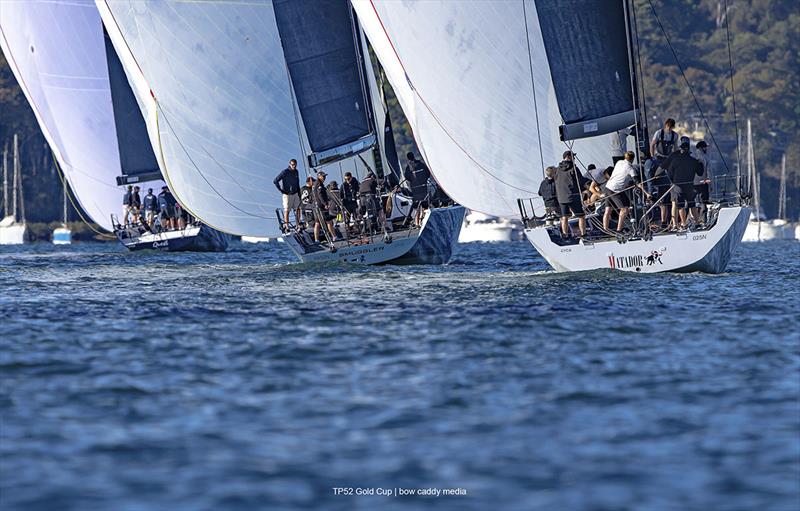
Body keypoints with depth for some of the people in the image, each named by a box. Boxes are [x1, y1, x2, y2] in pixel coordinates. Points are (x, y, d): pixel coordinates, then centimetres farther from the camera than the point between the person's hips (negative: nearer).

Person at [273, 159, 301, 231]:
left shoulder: (296, 172, 9)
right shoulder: (285, 172, -11)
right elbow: (275, 181, -13)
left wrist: (299, 194, 13)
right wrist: (281, 190, -12)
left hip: (295, 194, 6)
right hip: (287, 194, -6)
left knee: (297, 209, 2)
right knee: (286, 210, -3)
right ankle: (286, 226, 0)